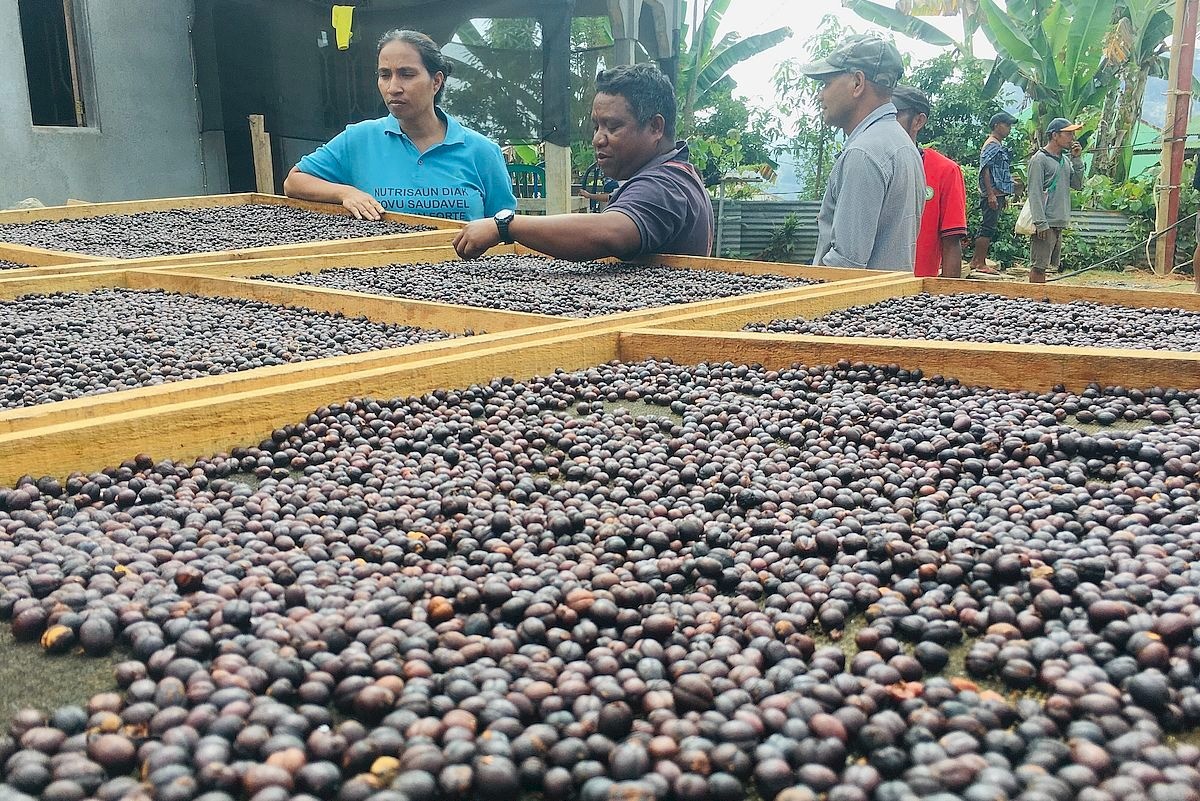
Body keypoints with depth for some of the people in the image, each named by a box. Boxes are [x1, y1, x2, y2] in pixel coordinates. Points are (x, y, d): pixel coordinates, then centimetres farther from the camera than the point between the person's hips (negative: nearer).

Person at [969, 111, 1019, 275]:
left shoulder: (999, 146, 21)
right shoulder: (992, 145, -10)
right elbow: (985, 170, -18)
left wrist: (1004, 196, 24)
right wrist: (991, 194, -23)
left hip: (997, 194, 10)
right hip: (992, 194, -10)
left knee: (988, 228, 11)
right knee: (988, 227, -9)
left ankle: (976, 261, 15)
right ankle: (980, 263, -7)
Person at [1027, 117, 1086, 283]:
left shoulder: (1065, 160, 17)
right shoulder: (1039, 160, -8)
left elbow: (1078, 184, 14)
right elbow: (1035, 194, -13)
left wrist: (1077, 160, 4)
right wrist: (1041, 223, -20)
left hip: (1060, 223, 8)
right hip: (1046, 224, -8)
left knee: (1045, 265, 10)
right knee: (1038, 266, -8)